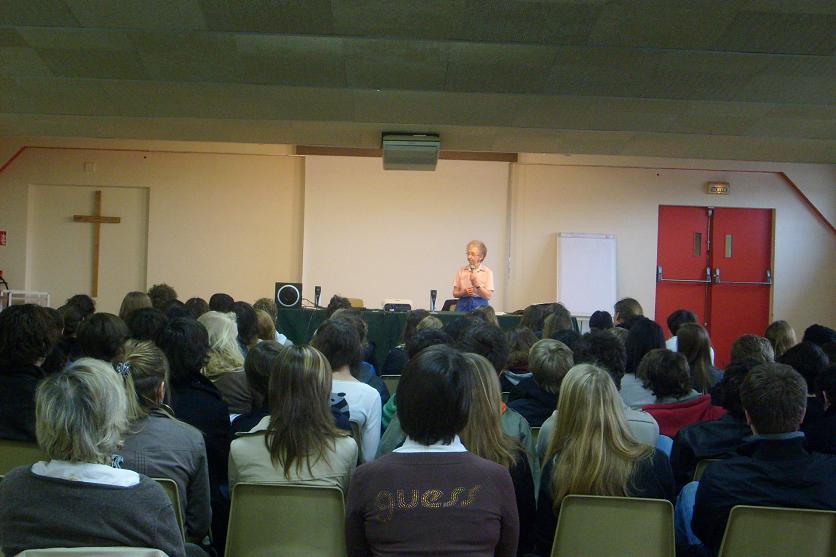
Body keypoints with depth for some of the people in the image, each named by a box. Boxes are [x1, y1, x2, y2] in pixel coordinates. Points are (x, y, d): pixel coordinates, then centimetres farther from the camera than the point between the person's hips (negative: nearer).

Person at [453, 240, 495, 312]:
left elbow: (488, 296, -6)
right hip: (463, 305, 2)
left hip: (480, 306, -2)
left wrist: (477, 284, -17)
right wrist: (464, 292, -11)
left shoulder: (487, 272, 1)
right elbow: (455, 293, 8)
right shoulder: (461, 271, 7)